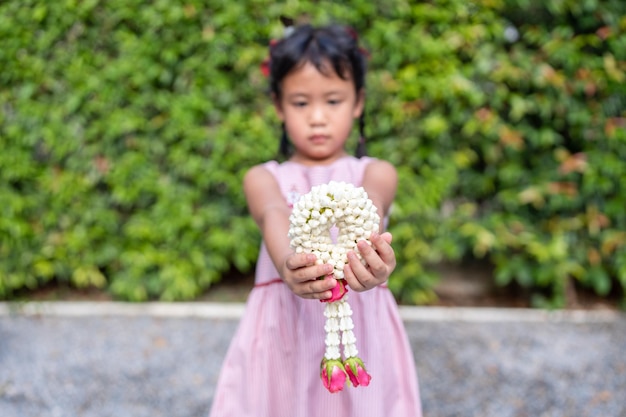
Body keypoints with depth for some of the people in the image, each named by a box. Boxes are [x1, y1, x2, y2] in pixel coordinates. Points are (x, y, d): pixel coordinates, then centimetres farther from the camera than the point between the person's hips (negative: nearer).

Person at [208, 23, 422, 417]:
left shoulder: (376, 173, 6)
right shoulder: (263, 178, 7)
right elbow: (274, 216, -17)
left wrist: (368, 256, -42)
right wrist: (287, 265, -40)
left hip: (361, 329, 0)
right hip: (283, 331, 1)